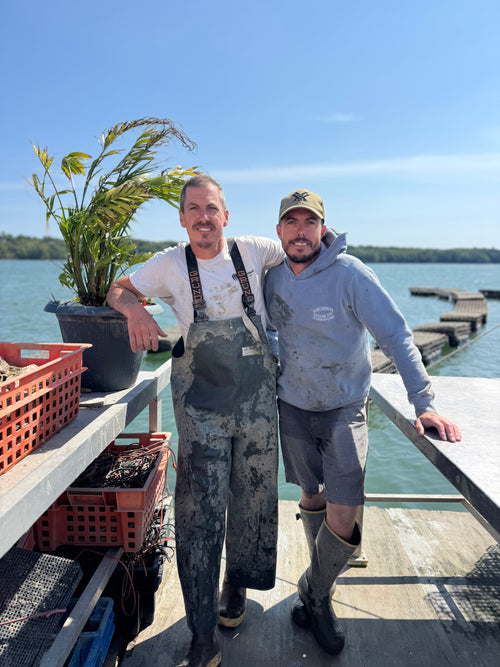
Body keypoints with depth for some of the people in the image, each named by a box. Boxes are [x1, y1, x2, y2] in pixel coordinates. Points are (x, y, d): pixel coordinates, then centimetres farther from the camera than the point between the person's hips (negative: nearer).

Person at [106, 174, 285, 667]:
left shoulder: (253, 251, -2)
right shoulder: (171, 264, -4)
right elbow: (119, 289, 6)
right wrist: (136, 310, -13)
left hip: (258, 397, 2)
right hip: (201, 401, -1)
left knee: (253, 499, 15)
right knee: (200, 511, -2)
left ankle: (237, 585, 43)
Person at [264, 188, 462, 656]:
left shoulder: (348, 273, -16)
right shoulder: (273, 279, -3)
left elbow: (396, 337, -16)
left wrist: (423, 402, -21)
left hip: (344, 408, -3)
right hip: (294, 406, 4)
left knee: (343, 519, -8)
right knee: (311, 498, 15)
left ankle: (314, 592, 22)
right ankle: (322, 587, 41)